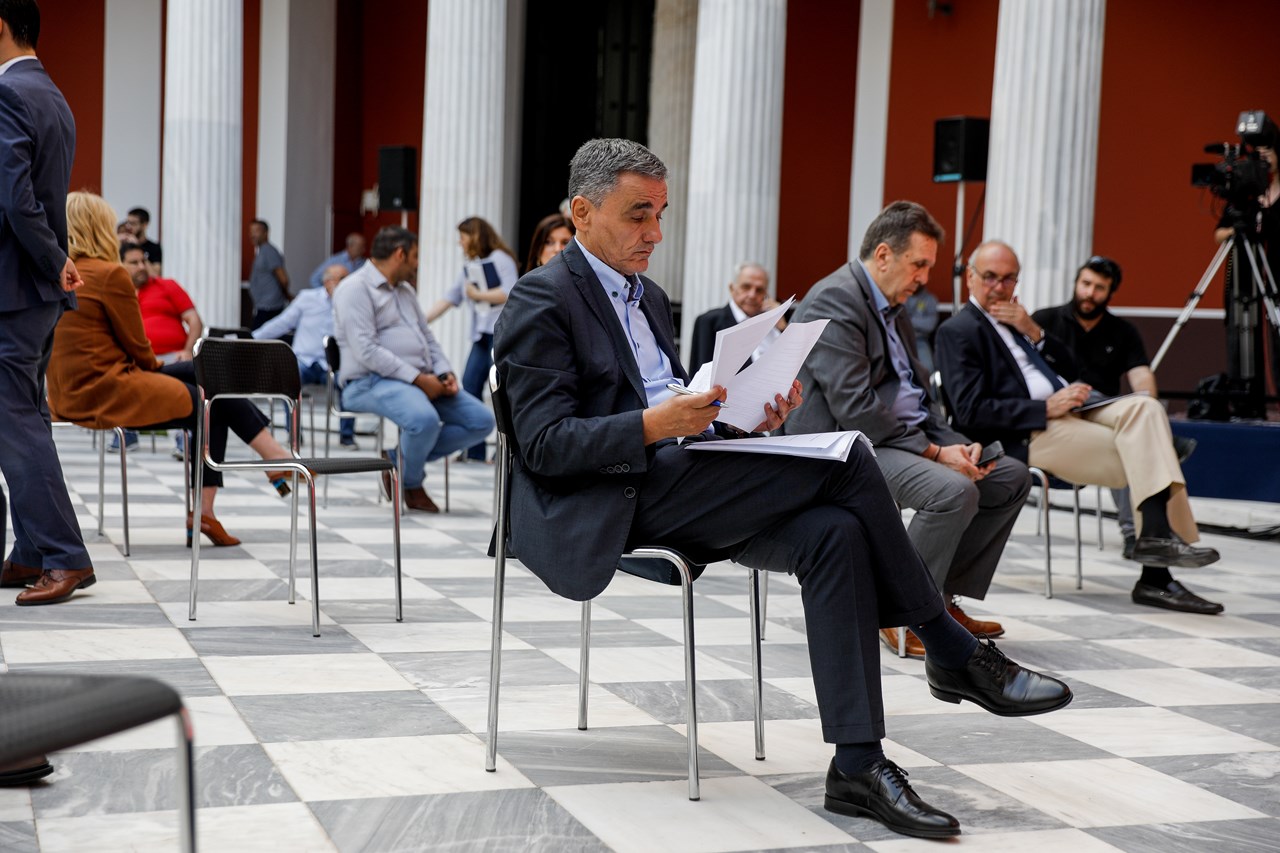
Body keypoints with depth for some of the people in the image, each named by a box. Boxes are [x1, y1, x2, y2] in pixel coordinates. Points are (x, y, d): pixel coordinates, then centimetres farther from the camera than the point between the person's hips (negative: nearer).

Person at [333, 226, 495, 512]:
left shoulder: (406, 290, 23)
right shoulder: (355, 289, -6)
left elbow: (428, 337, 24)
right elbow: (367, 350, -17)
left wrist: (445, 373, 3)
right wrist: (417, 378, -20)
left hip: (422, 379, 9)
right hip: (371, 382, -9)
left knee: (481, 421, -7)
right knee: (425, 419, -37)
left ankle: (400, 459, 0)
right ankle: (411, 483, -5)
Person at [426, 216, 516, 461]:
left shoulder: (500, 259, -3)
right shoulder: (469, 270, 19)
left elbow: (511, 293, -15)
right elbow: (447, 300, 20)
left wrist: (478, 295, -6)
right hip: (481, 334, 8)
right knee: (469, 385, 0)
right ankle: (474, 450, 4)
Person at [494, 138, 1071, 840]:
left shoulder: (647, 295, 23)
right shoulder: (542, 301, -4)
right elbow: (545, 444, -13)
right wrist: (654, 425, -27)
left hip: (682, 484, 8)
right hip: (618, 500, -8)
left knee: (833, 533, -21)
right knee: (843, 461, -21)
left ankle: (857, 766, -22)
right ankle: (953, 654, -8)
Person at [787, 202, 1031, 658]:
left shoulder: (893, 307, 17)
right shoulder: (834, 302, -15)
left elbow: (918, 389, 18)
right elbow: (855, 408, -23)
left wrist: (956, 444, -1)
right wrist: (935, 452, -20)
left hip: (906, 436, 10)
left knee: (1012, 477, 7)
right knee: (954, 491, -31)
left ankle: (946, 598, 11)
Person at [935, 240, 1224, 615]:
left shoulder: (1015, 320, 24)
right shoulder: (956, 331, -1)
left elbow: (1071, 371, 20)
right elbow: (970, 412, -13)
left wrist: (1034, 333, 3)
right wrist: (1047, 408, -18)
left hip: (1063, 412, 7)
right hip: (1028, 436, -7)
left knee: (1144, 407, -17)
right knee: (1145, 455, -18)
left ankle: (1158, 534, -23)